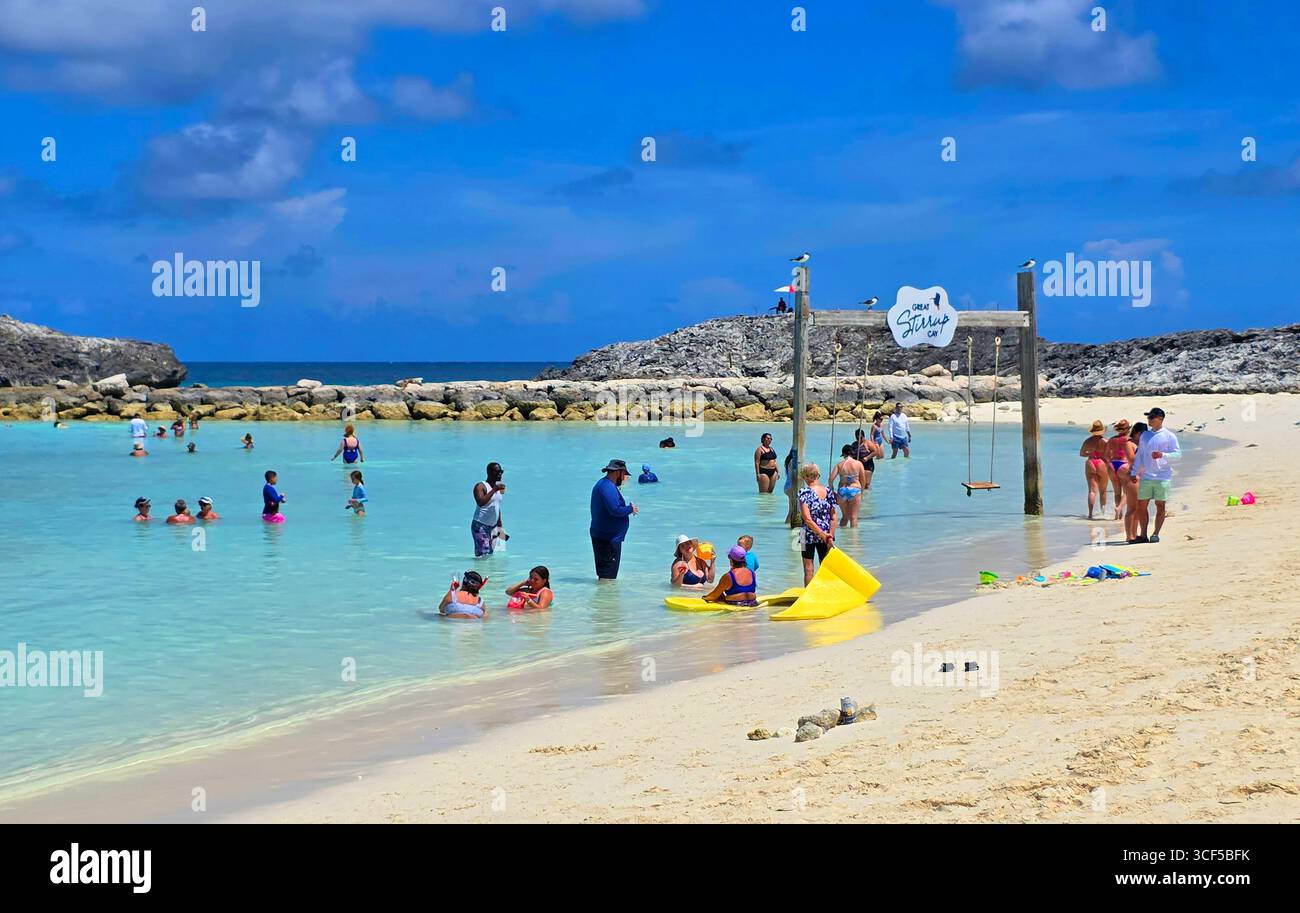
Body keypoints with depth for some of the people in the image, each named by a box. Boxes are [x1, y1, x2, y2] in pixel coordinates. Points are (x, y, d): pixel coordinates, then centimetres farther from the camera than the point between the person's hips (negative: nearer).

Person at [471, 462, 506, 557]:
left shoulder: (498, 487, 15)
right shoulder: (481, 486, -10)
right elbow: (480, 503, -28)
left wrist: (500, 526, 21)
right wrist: (494, 490, -28)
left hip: (493, 526, 8)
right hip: (480, 525, -8)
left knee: (490, 554, 5)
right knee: (483, 554, -15)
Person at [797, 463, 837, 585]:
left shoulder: (804, 492, -14)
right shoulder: (828, 491, 0)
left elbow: (807, 519, -20)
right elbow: (833, 517, -2)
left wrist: (823, 535, -20)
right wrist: (830, 536, -4)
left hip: (810, 534, -4)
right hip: (826, 534, 4)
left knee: (808, 567, 6)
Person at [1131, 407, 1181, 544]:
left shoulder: (1169, 436, 0)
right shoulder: (1145, 435, 14)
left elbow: (1178, 454, -4)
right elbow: (1139, 455, 18)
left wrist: (1163, 455, -20)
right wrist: (1135, 472, 12)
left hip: (1162, 476, -4)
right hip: (1146, 476, 4)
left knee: (1160, 505, 0)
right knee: (1141, 505, 1)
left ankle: (1156, 534, 7)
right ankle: (1143, 534, 8)